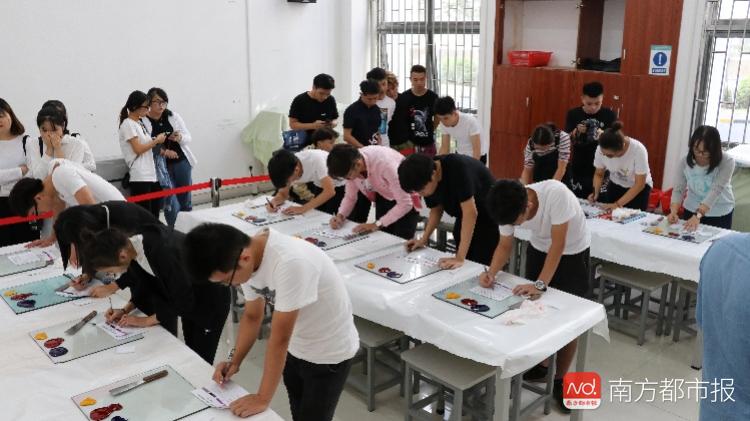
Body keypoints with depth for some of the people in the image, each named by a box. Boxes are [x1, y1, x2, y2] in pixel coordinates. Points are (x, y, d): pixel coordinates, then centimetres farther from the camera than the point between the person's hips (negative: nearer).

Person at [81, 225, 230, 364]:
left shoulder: (163, 252, -37)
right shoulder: (133, 244, -13)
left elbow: (183, 301, -26)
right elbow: (148, 282, 5)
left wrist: (146, 320, -17)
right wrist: (125, 310, -5)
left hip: (210, 299, -7)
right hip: (187, 296, 7)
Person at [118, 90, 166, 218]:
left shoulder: (139, 123, 18)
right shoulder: (128, 124, -7)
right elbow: (138, 149, -14)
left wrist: (156, 141, 6)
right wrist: (156, 140, -5)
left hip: (152, 174, 8)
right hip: (140, 177, -8)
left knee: (155, 212, 7)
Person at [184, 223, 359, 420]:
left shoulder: (291, 263, -38)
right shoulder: (248, 262, -12)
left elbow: (279, 337, -30)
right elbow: (252, 316, 3)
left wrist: (263, 398, -22)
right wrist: (234, 361, -8)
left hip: (329, 354, -7)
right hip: (295, 349, 7)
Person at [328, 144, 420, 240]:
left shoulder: (384, 164, -37)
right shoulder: (350, 165, -19)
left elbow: (405, 203, -33)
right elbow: (350, 197, -3)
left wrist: (377, 224, -32)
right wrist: (340, 215, -20)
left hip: (407, 198, -5)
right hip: (383, 196, 5)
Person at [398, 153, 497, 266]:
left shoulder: (458, 168, -32)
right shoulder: (429, 182, -12)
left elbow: (470, 212, -34)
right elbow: (436, 209, 4)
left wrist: (460, 258, -36)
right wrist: (424, 239, -8)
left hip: (488, 218, -6)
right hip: (465, 220, 6)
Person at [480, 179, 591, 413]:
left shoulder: (556, 194, -40)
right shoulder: (510, 208, -23)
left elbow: (558, 245, -34)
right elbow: (505, 246, -10)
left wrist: (541, 284, -39)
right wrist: (492, 272, -28)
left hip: (572, 252, -4)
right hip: (539, 249, 5)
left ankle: (560, 379, 15)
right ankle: (540, 366, 26)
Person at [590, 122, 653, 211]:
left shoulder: (638, 150, -31)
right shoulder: (601, 149, -22)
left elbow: (639, 184, -25)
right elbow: (599, 174, -5)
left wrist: (618, 204, -30)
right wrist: (595, 193, -22)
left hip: (639, 187, -3)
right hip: (615, 186, 3)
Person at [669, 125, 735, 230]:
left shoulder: (727, 162, -22)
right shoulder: (686, 162, -13)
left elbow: (716, 190, -30)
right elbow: (678, 189, -13)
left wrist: (697, 216, -41)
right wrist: (673, 212, -31)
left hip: (720, 215, -2)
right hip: (691, 210, 2)